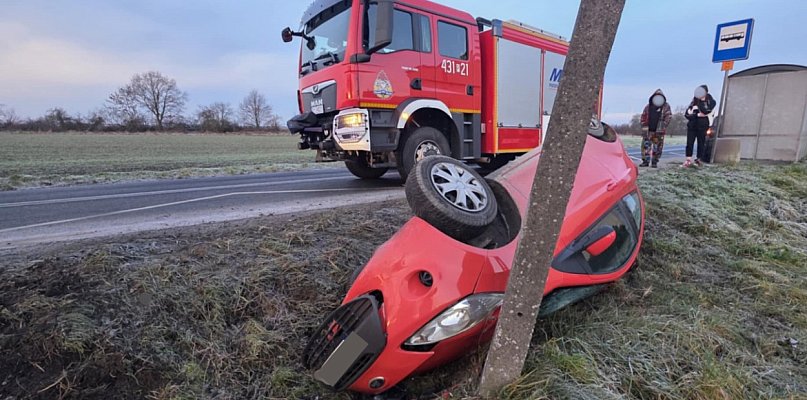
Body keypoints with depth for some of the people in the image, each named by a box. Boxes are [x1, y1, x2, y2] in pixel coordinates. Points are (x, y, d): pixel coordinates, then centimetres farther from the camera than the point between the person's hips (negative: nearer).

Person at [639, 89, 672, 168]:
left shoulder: (666, 107, 3)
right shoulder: (648, 107, 8)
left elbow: (668, 117, 0)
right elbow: (643, 117, 12)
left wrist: (663, 127, -9)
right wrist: (644, 127, 5)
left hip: (659, 131, -1)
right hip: (648, 130, 2)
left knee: (657, 147, 2)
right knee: (645, 145, -2)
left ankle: (654, 162, 9)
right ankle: (645, 161, 5)